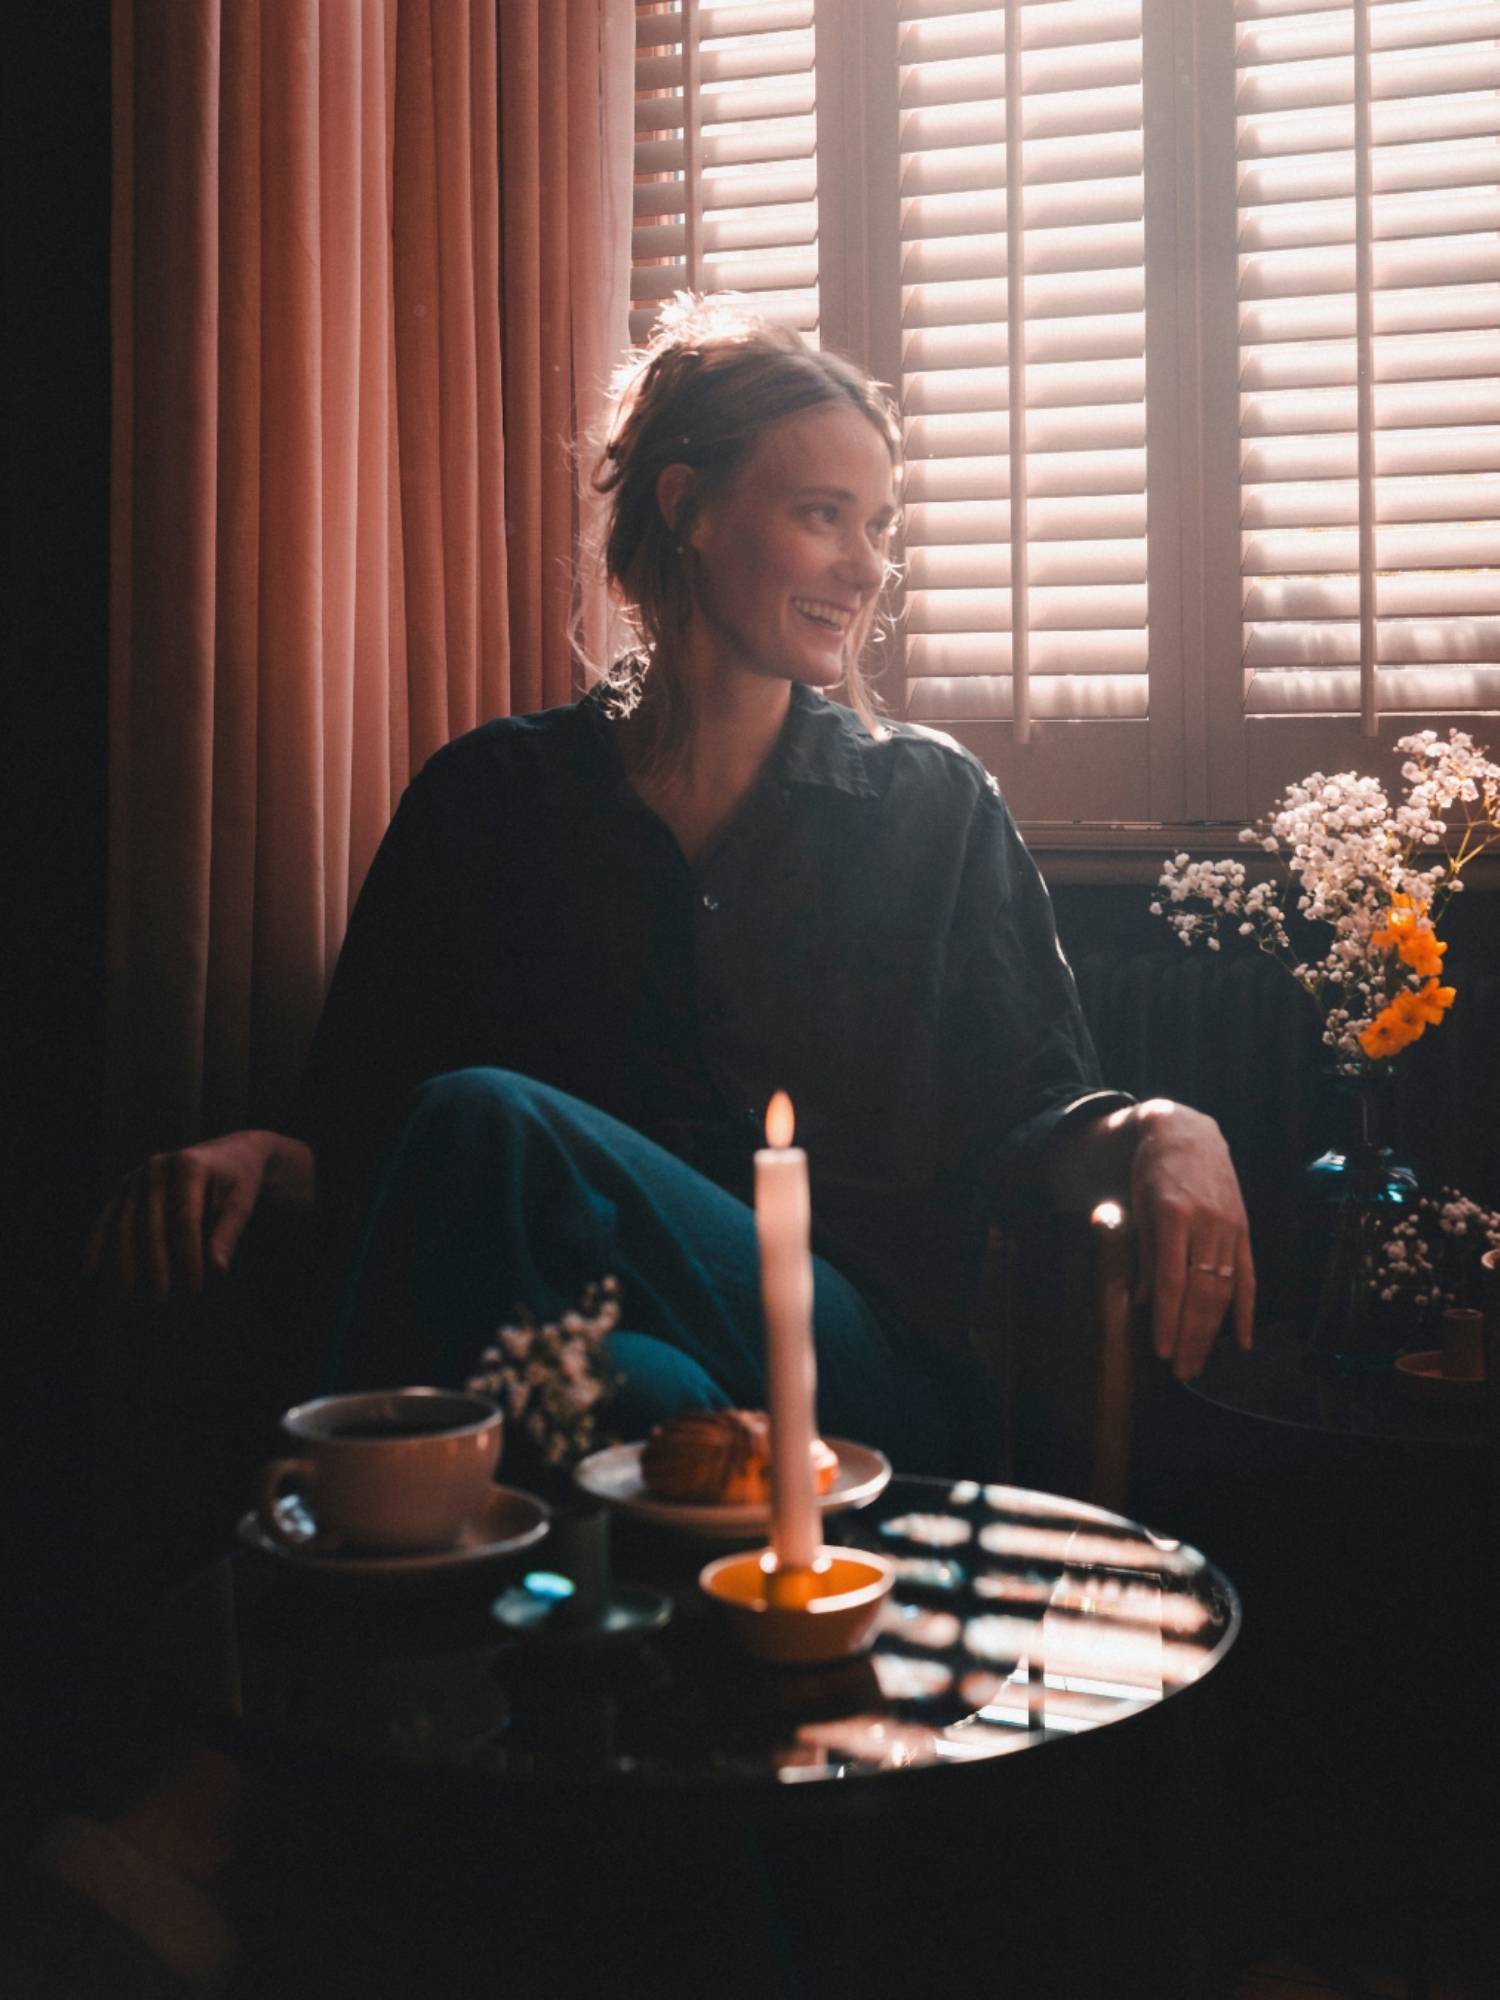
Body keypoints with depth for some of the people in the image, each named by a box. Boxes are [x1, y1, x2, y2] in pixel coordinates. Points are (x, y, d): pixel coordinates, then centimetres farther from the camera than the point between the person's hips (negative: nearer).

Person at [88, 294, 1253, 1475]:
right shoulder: (490, 799, 12)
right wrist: (260, 1159, -13)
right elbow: (358, 1134, 11)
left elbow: (1030, 1121, 7)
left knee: (486, 1122, -28)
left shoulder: (933, 809, 13)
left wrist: (1153, 1134, -17)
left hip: (871, 1369, 0)